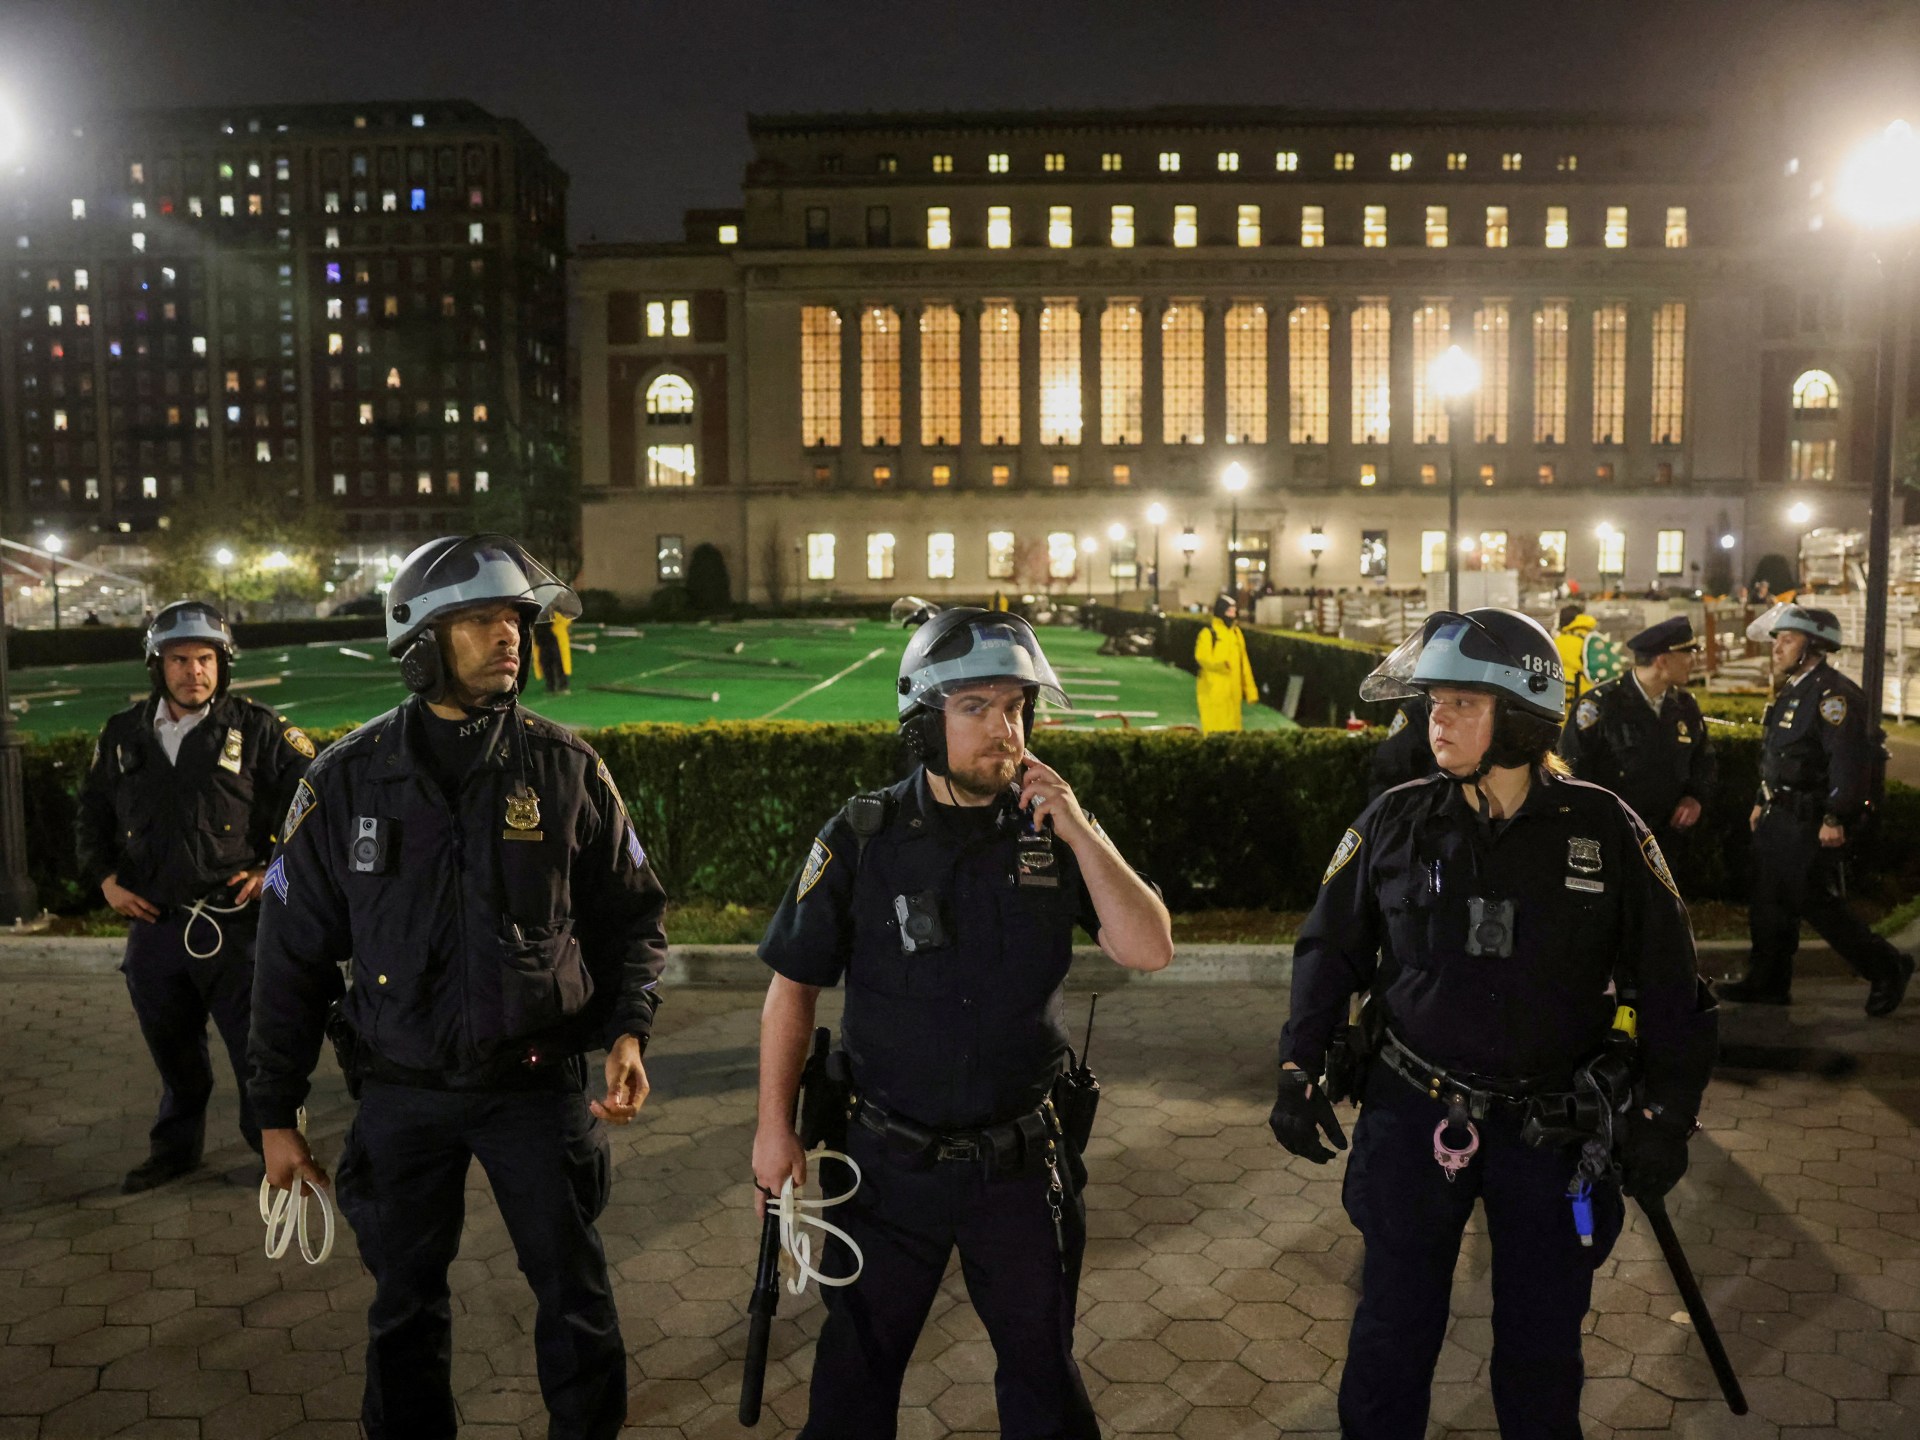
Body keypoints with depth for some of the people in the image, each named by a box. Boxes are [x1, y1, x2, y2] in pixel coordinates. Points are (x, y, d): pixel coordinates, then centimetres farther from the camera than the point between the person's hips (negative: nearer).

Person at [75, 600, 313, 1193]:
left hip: (232, 919, -4)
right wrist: (105, 879, 8)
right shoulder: (123, 734, 7)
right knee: (172, 1048, 18)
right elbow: (91, 813, 20)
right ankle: (175, 1146, 37)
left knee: (254, 1044, 3)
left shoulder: (257, 730, -5)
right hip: (152, 922, 4)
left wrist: (278, 867, -7)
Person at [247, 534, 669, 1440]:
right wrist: (276, 1114, 4)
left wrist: (628, 1030, -12)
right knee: (405, 1306, 16)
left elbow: (629, 914, 2)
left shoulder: (564, 769, -6)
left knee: (576, 1296, 9)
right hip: (402, 1094, 1)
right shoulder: (349, 781, -5)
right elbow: (293, 956, 1)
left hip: (536, 1084, 0)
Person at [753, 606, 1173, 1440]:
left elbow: (1149, 951, -12)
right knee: (860, 1360, 19)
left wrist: (1081, 832, -22)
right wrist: (774, 1126, -3)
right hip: (890, 1160, -1)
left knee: (1041, 1363, 20)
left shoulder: (1056, 833, -6)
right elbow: (794, 985, -4)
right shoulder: (863, 840, -12)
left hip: (1022, 1162, 1)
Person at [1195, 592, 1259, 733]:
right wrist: (1219, 664, -34)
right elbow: (1202, 657, -17)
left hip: (1233, 690, 6)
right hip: (1213, 690, -6)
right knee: (1215, 728, -7)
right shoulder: (1209, 633, -6)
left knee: (1231, 727, 9)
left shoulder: (1236, 632, 13)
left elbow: (1243, 662, 13)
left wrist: (1250, 689, 11)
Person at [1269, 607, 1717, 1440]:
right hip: (1412, 1113, 1)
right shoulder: (1396, 822, -5)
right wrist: (1300, 1071, -2)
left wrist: (1665, 1114, -3)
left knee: (1541, 1346, 15)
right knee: (1392, 1337, 11)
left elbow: (1668, 980, 0)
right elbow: (1330, 948, 4)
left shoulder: (1604, 830, -7)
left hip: (1551, 1125, 0)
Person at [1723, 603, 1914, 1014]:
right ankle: (1768, 981, 20)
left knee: (1815, 903, -3)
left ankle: (1886, 968, 14)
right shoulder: (1791, 691, 14)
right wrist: (1761, 803, 21)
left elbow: (1850, 760, -23)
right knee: (1769, 902, 11)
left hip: (1812, 823, -10)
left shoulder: (1834, 694, -17)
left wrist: (1836, 819, -26)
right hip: (1780, 818, 10)